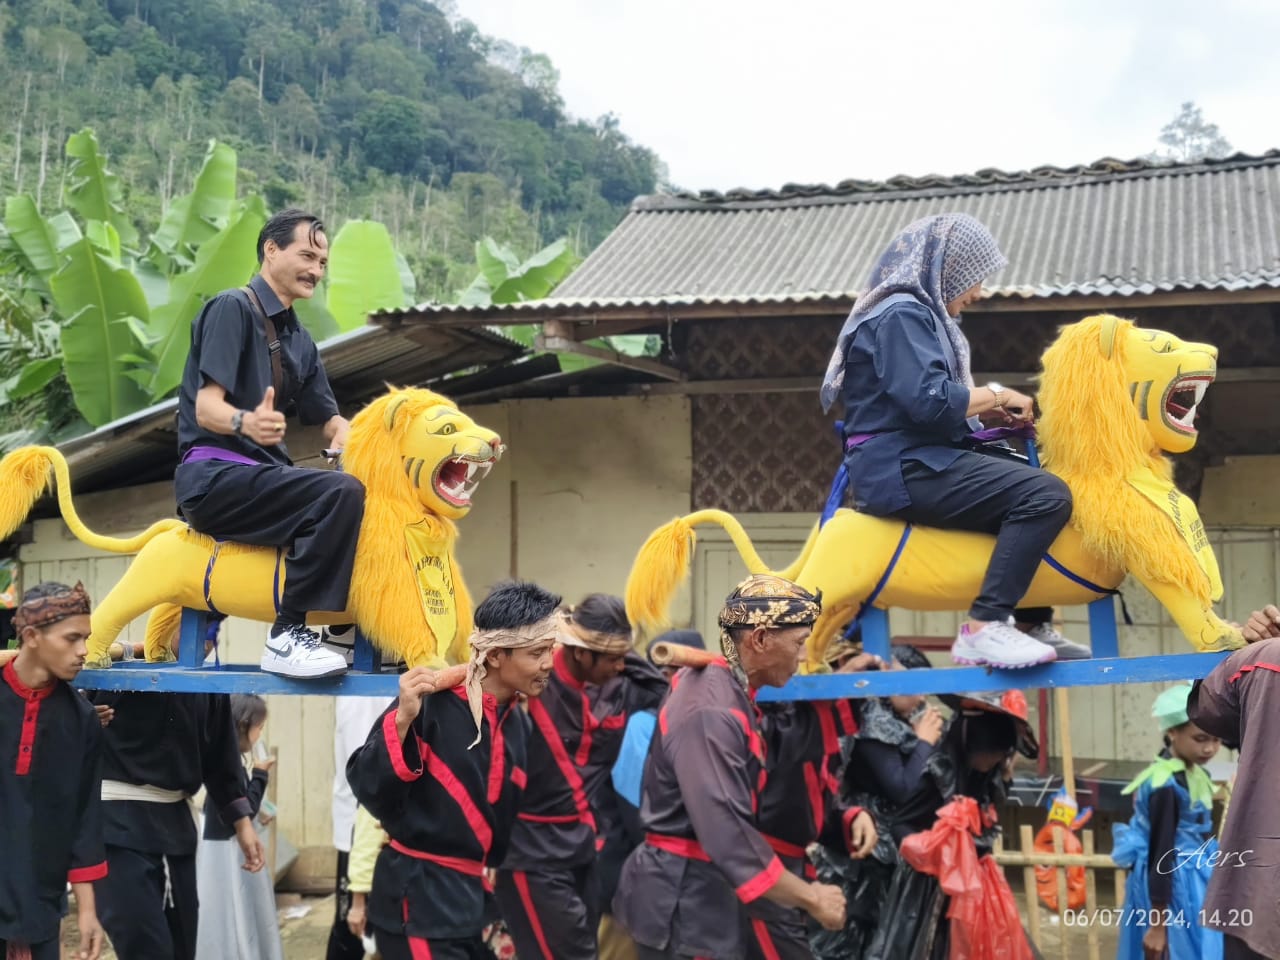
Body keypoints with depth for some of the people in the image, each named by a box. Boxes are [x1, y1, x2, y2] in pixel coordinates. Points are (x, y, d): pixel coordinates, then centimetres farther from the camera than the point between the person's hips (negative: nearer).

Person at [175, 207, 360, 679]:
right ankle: (287, 636, -28)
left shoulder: (300, 340, 20)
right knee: (341, 492, -29)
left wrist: (347, 434, -9)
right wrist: (246, 422, -37)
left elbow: (330, 420, 14)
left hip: (264, 475, 9)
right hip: (214, 475, -9)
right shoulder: (234, 307, -6)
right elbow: (207, 408, -15)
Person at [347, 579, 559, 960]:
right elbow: (370, 790, -20)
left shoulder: (518, 723, 6)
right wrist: (402, 720, -31)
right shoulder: (433, 702, -16)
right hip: (418, 899, -7)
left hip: (475, 897, 7)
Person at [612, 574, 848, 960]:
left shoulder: (723, 687, 6)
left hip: (700, 889, 10)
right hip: (684, 898, -10)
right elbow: (728, 833, -31)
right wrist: (810, 897, -22)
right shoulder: (711, 712, -26)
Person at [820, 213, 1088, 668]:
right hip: (903, 467, -11)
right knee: (1047, 495, -22)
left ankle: (1034, 626, 14)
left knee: (1035, 483, 19)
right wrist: (996, 395, -9)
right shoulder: (901, 313, -11)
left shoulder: (919, 313, 22)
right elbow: (928, 400, -23)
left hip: (917, 462, 11)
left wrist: (990, 409, 10)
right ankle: (983, 629, -25)